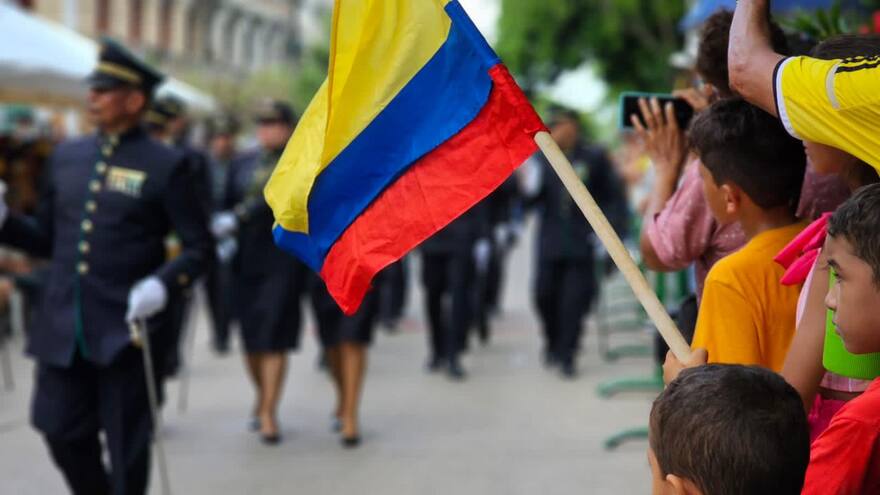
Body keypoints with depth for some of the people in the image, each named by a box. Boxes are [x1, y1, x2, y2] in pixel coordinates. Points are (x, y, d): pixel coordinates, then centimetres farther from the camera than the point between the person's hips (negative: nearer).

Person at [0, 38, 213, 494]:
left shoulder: (165, 166, -4)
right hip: (63, 327, 4)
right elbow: (47, 238, 16)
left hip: (126, 329, -4)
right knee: (62, 432, 8)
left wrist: (163, 284, -21)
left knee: (126, 447, 5)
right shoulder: (66, 157, 10)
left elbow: (199, 247, -4)